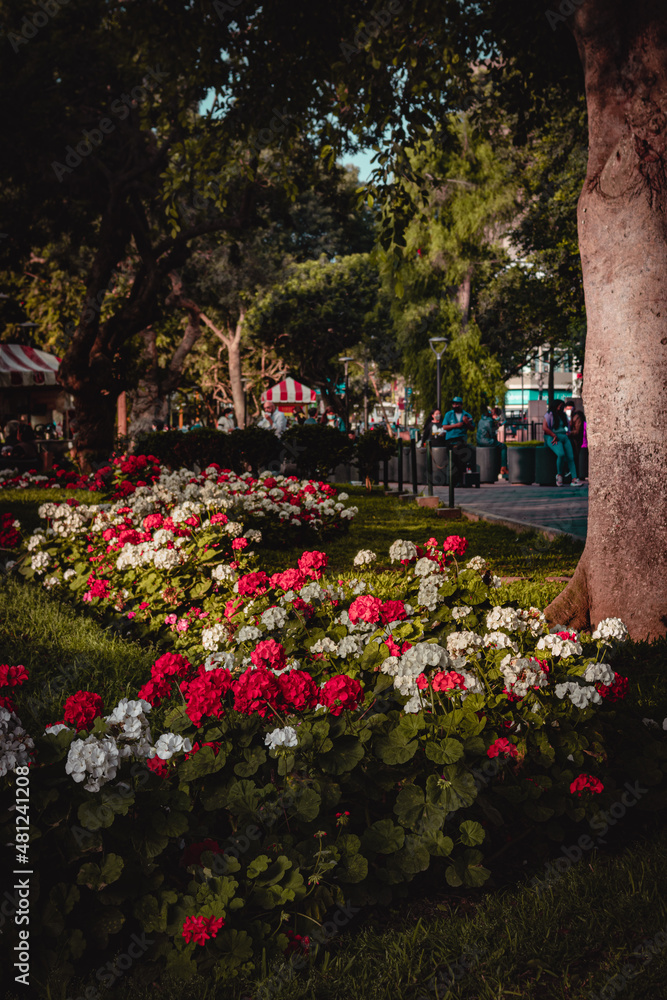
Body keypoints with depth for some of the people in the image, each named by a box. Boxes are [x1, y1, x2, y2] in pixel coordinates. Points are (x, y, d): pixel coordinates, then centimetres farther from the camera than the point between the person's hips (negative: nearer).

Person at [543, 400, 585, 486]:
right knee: (561, 454, -32)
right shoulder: (550, 414, 1)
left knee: (570, 456, -12)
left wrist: (567, 433, 6)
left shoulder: (563, 415, 24)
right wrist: (554, 436, -14)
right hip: (552, 438, -7)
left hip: (564, 437, 7)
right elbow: (545, 427, -10)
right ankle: (559, 475, -13)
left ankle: (574, 478, -19)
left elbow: (567, 427, 29)